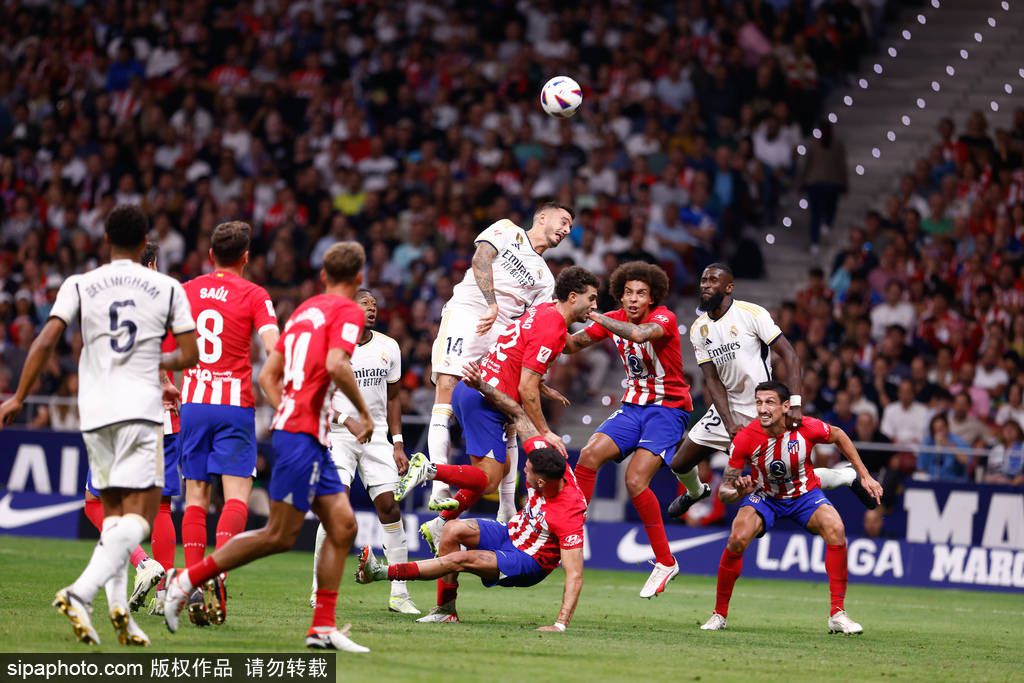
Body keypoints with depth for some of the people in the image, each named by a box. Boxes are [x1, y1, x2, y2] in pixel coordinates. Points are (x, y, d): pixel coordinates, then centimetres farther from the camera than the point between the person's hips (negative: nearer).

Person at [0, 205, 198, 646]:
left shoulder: (79, 286, 6)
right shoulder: (167, 289, 4)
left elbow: (46, 341, -3)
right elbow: (189, 355, 4)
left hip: (94, 411, 3)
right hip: (141, 408, -3)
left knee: (113, 513, 15)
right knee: (138, 516, -6)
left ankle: (118, 606, 4)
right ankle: (80, 593, -27)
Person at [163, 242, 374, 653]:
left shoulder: (304, 310, 20)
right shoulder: (347, 311, -5)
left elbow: (268, 376, 19)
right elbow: (336, 364, -22)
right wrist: (363, 413, -11)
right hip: (301, 436, -9)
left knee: (343, 526, 4)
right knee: (280, 535, -7)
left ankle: (323, 627, 0)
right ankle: (188, 579, -3)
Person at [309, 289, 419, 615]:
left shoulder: (388, 347, 8)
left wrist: (398, 444, 11)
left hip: (376, 437, 4)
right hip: (339, 437, -4)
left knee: (389, 506, -4)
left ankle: (399, 594, 1)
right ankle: (319, 589, -4)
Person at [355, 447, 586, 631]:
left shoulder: (569, 516, -35)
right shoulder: (555, 470, -17)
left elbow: (575, 575, -35)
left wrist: (561, 624, -41)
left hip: (529, 564, -8)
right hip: (509, 533, 8)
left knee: (459, 559, -25)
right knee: (453, 529, -15)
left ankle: (384, 572, -16)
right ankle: (445, 611, -6)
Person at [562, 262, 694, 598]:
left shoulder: (664, 318, -16)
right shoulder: (614, 320, 3)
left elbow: (639, 334, -38)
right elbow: (573, 344, 11)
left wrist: (596, 316, -31)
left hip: (668, 408, -6)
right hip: (633, 406, 6)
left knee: (636, 480, -20)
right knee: (590, 454, -16)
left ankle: (665, 562, -8)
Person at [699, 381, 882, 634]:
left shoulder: (808, 428, -25)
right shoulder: (744, 439, -26)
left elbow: (838, 436, 0)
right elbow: (724, 491, -20)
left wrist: (864, 476, 1)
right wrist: (738, 492, -44)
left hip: (804, 494, 1)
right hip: (763, 497, -1)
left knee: (836, 530, -27)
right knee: (737, 539, -27)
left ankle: (837, 614, -17)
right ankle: (719, 614, -9)